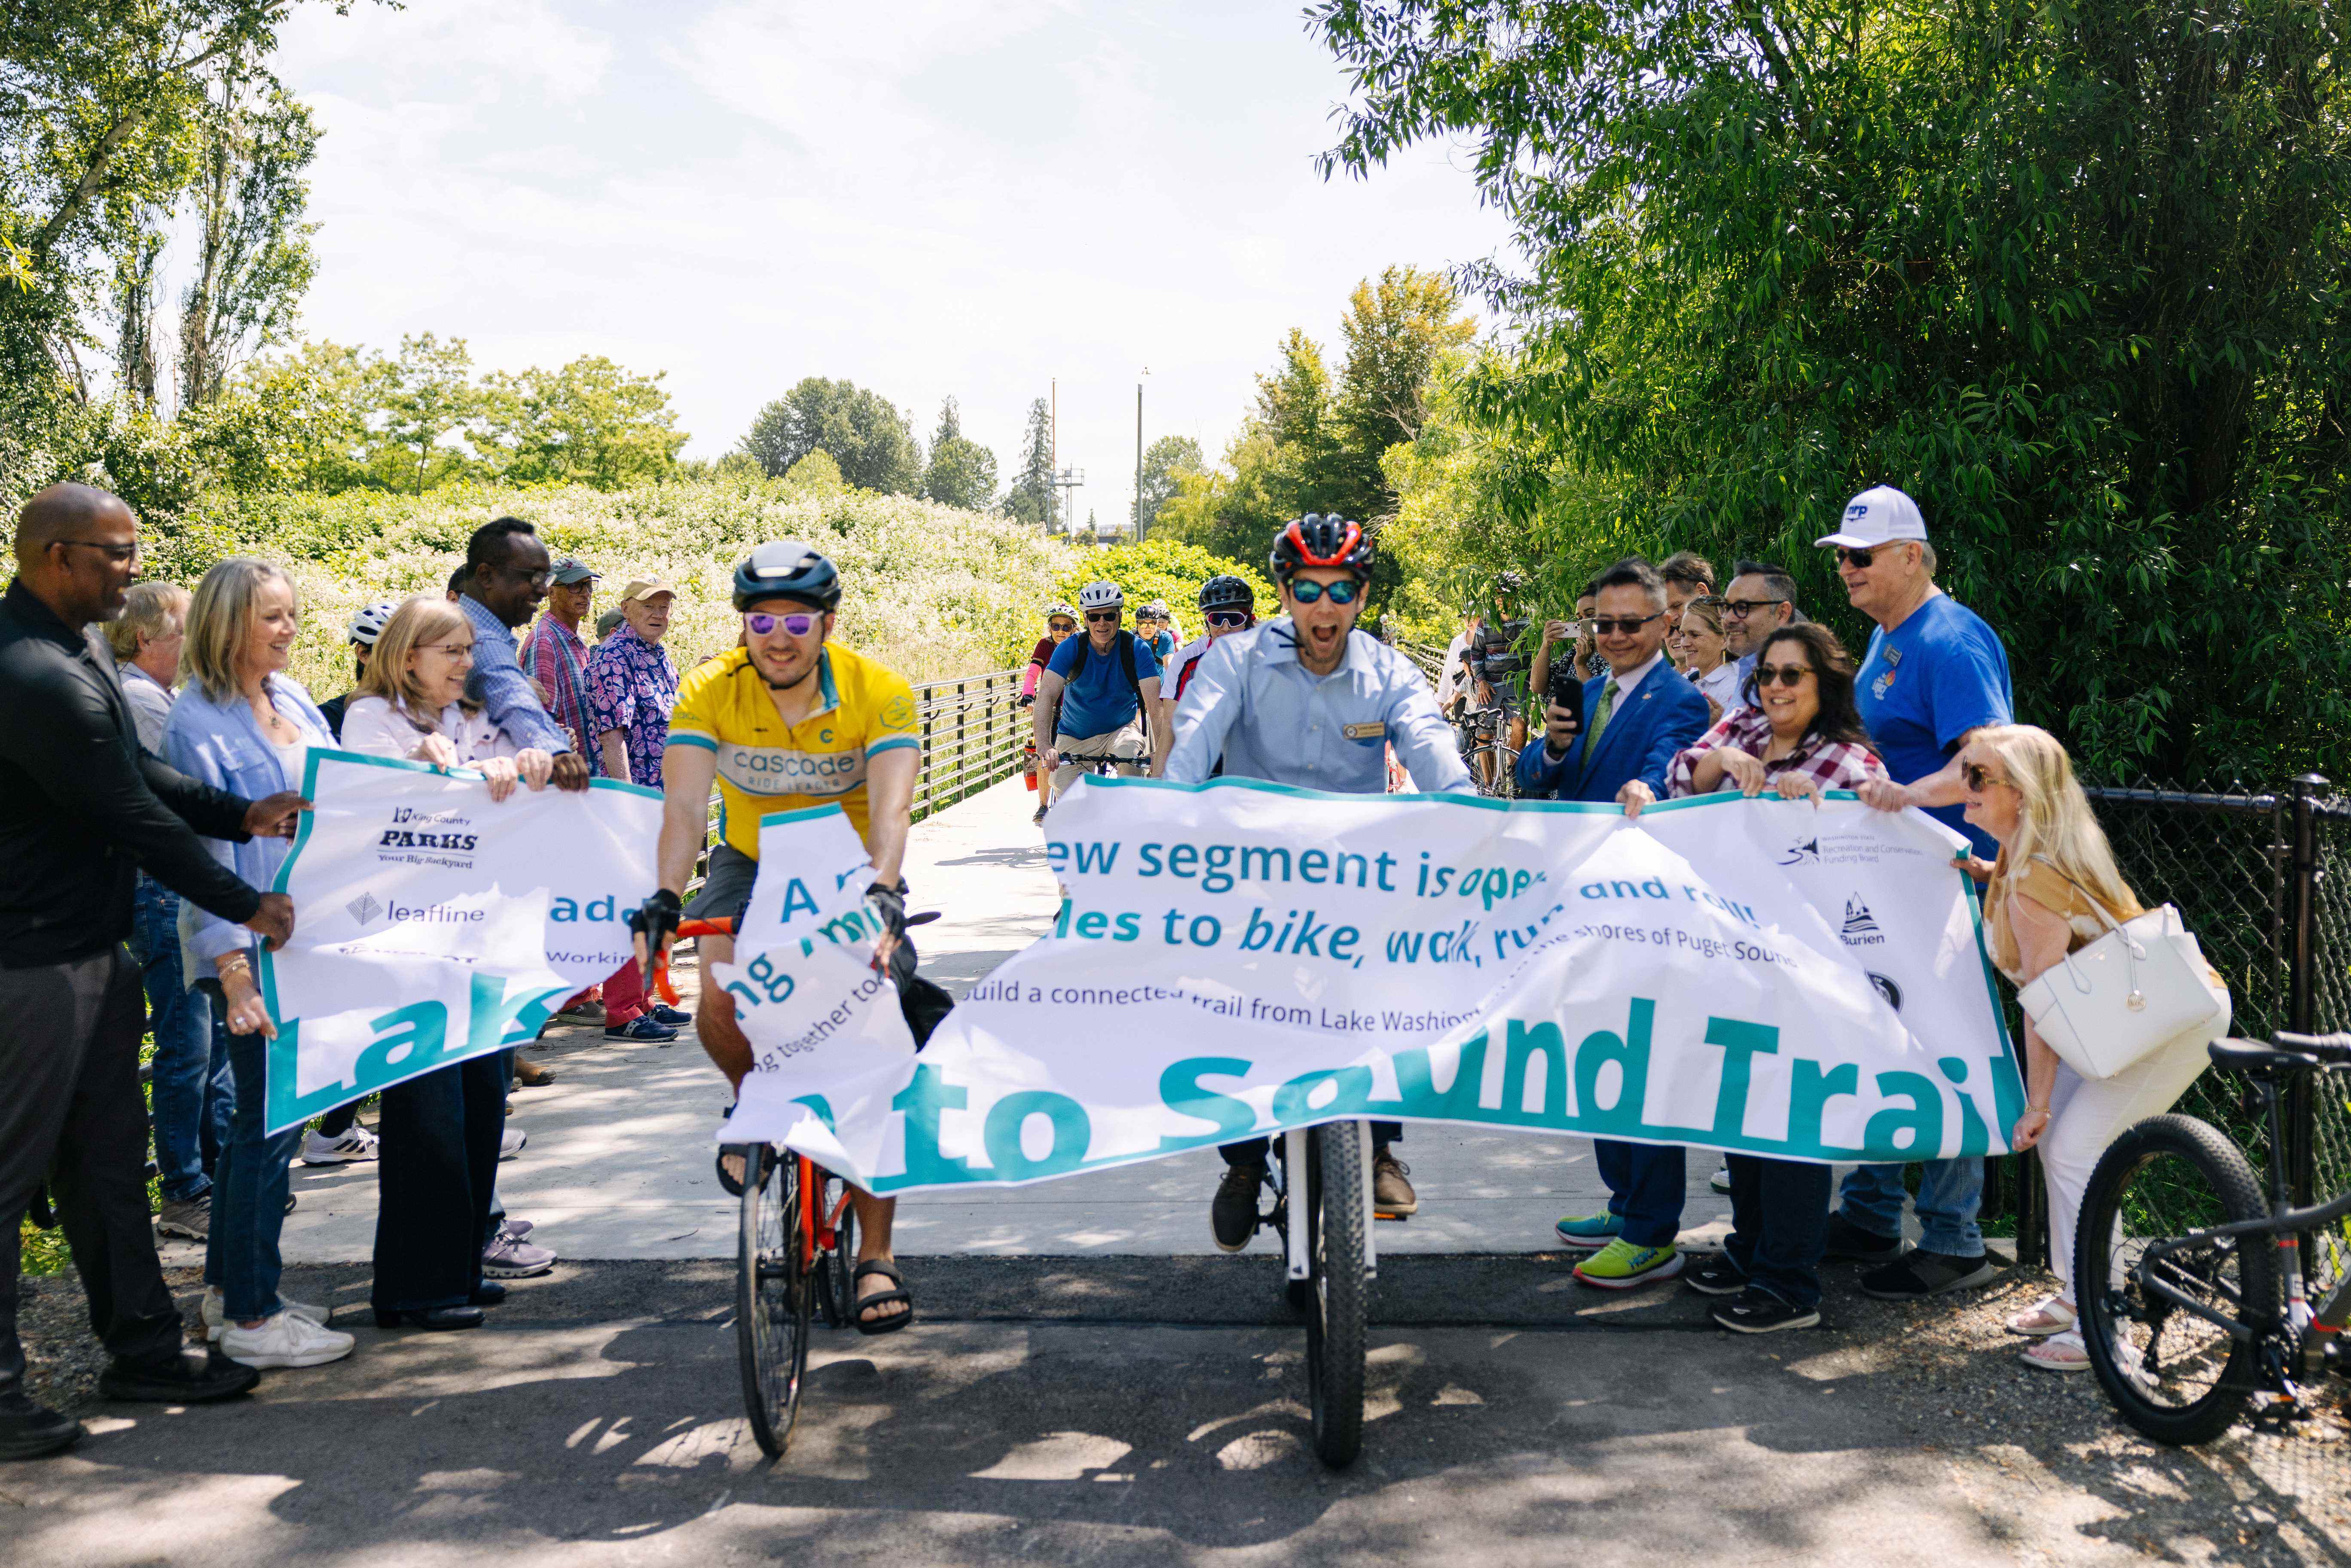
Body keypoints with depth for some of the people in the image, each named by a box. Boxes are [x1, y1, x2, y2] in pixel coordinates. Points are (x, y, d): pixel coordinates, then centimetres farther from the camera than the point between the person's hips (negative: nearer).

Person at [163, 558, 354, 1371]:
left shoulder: (294, 700, 10)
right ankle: (251, 1317, 7)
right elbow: (202, 853, -17)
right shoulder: (196, 724, -13)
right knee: (270, 1122, -3)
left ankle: (230, 1284, 28)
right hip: (251, 952, -8)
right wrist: (234, 970, -21)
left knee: (263, 1119, 15)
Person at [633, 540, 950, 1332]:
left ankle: (876, 1255, -2)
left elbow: (891, 810, -35)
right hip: (751, 865, 2)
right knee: (719, 1005, -25)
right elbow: (685, 804, -29)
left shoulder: (880, 693, -23)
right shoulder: (708, 691, -19)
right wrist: (665, 897, -46)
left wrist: (882, 895, -53)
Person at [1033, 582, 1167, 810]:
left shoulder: (1137, 649, -17)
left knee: (1130, 750, -35)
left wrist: (1161, 752, -42)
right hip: (1074, 738, 1)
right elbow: (1047, 696, -29)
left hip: (1121, 729, -1)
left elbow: (1155, 705, -26)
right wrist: (1044, 745, -46)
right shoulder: (1071, 648, -17)